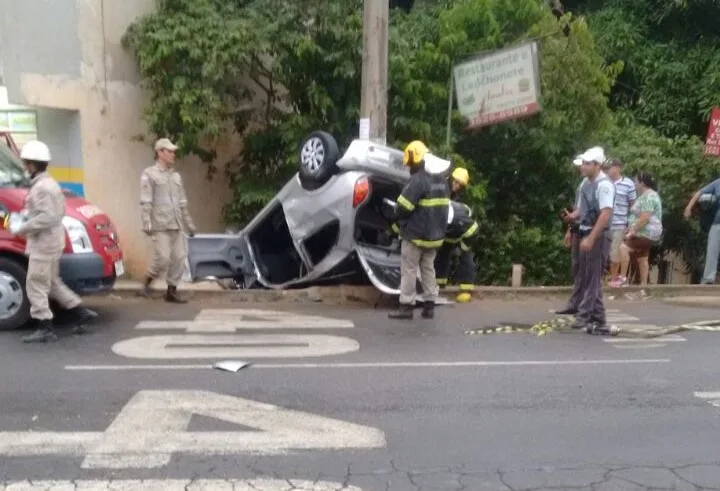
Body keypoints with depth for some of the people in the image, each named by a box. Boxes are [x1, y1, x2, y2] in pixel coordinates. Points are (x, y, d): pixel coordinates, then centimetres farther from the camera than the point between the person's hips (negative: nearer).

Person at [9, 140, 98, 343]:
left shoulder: (42, 187, -17)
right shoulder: (48, 183, 16)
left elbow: (47, 217, -25)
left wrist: (21, 228, -18)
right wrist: (28, 214, 13)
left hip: (43, 244, -11)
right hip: (50, 242, 11)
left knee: (35, 285, -4)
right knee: (52, 283, 18)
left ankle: (45, 329, 1)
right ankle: (81, 313, 20)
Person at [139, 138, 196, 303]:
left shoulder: (176, 176, 18)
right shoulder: (149, 174, 0)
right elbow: (146, 202, -8)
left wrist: (189, 223, 18)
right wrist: (146, 223, -17)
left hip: (176, 225, 6)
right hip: (160, 225, -6)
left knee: (179, 258, 3)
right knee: (163, 257, -11)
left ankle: (172, 291, 13)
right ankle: (147, 281, 13)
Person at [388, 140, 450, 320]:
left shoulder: (418, 180, -19)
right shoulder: (442, 181, 8)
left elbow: (403, 207, -19)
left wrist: (397, 220, 1)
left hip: (415, 234, -8)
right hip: (435, 234, 8)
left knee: (409, 270, 0)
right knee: (428, 268, 15)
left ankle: (406, 306, 2)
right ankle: (429, 305, 16)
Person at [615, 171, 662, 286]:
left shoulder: (648, 197, -19)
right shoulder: (647, 195, 15)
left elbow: (644, 219, -26)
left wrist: (632, 232, -23)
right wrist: (631, 228, 16)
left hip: (646, 234, -11)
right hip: (645, 234, 11)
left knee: (623, 248, -22)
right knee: (642, 259, 14)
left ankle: (623, 278, -20)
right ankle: (643, 285, 20)